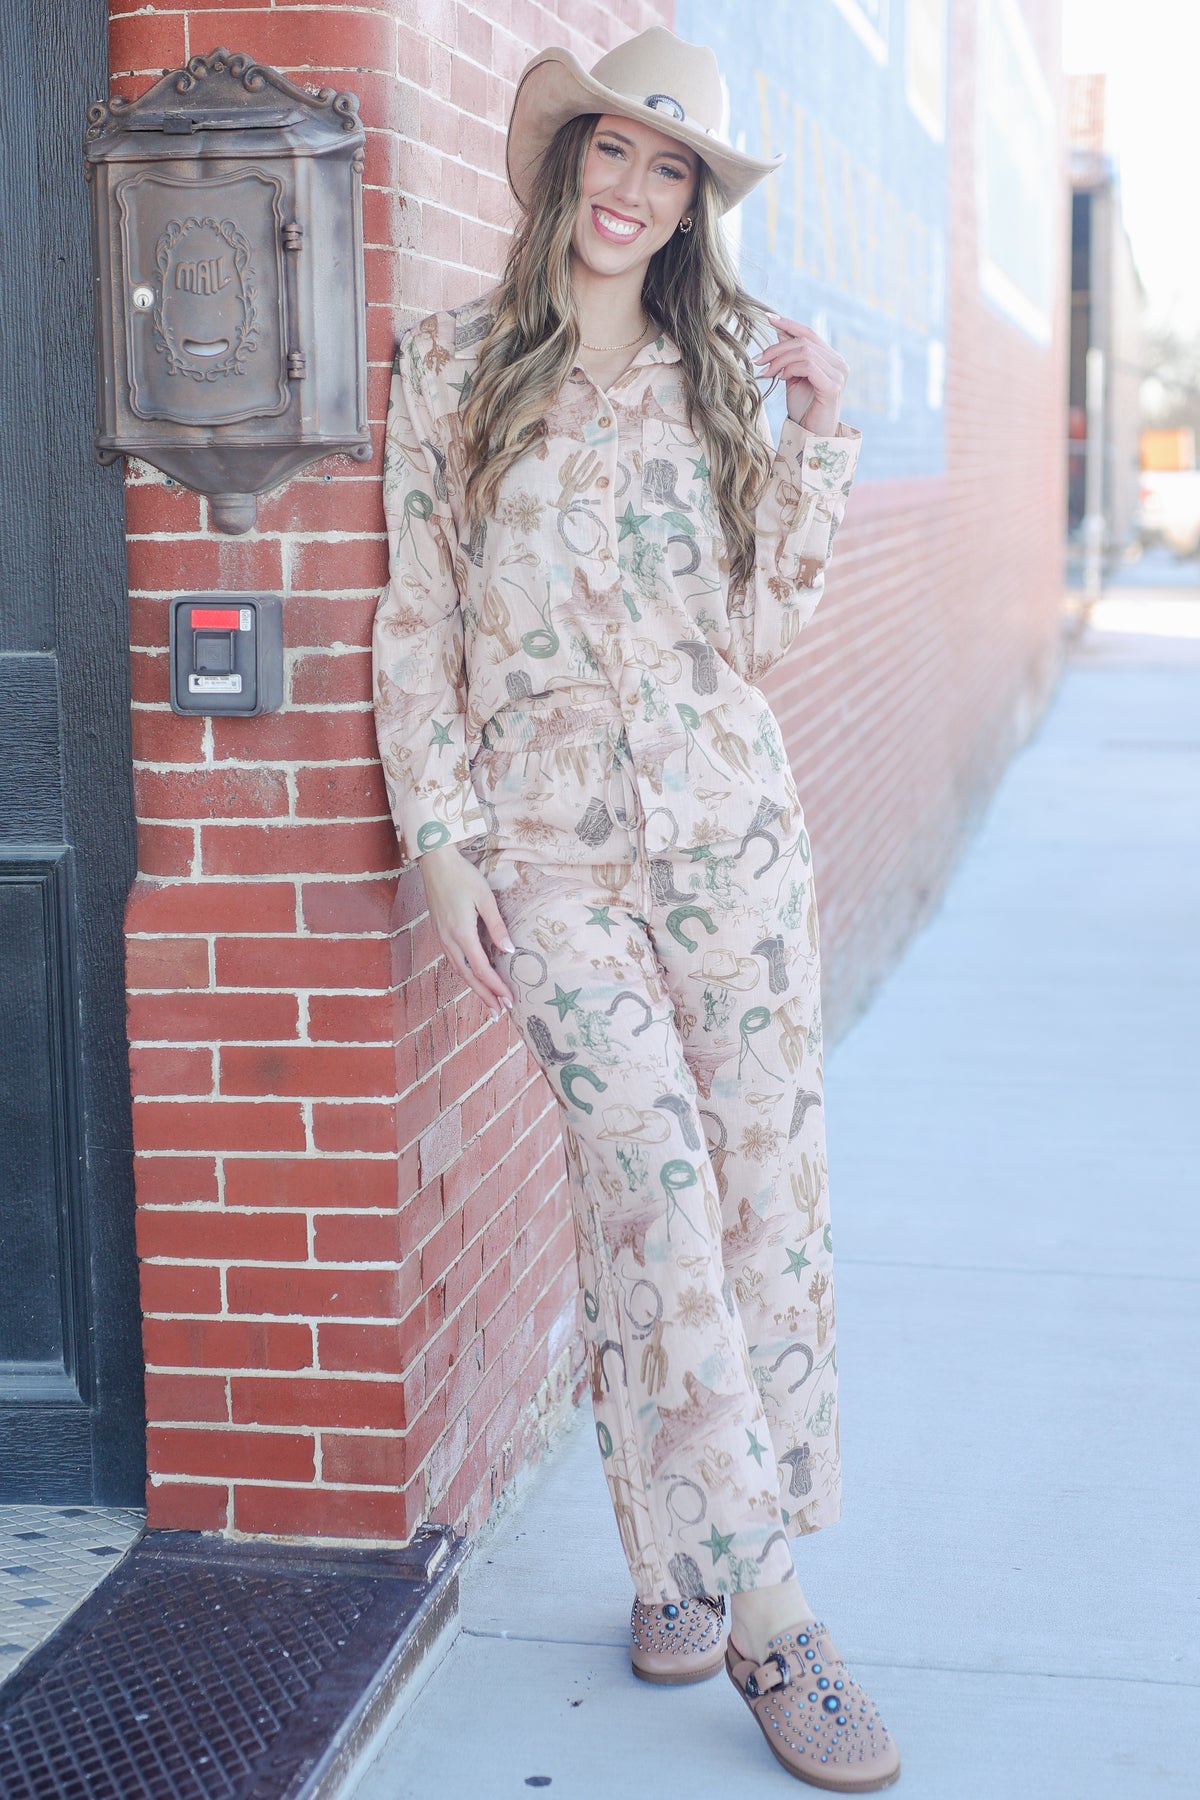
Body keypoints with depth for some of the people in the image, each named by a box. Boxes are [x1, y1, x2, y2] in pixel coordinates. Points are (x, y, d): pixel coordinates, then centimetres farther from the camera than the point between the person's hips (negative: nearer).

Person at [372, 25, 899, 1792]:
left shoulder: (714, 374, 12)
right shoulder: (453, 363, 5)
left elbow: (763, 623, 10)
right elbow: (418, 618, 3)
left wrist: (819, 434, 4)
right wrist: (443, 843, -3)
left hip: (729, 820, 3)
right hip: (549, 838, -3)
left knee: (763, 1168, 0)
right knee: (651, 1170, -13)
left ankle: (686, 1547, 15)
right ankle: (761, 1600, -7)